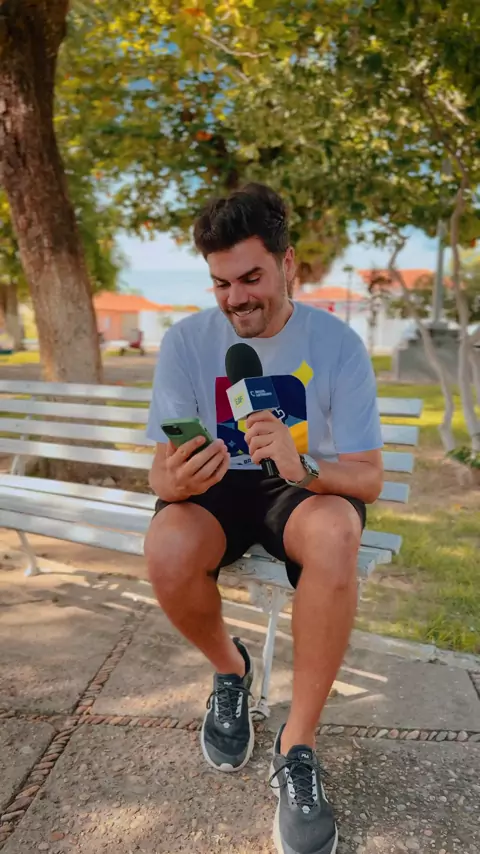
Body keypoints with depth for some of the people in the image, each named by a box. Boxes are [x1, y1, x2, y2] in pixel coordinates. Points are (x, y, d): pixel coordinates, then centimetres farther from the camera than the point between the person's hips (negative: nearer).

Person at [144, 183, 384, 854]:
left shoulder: (337, 343, -11)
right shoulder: (186, 341, -9)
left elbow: (368, 478, -13)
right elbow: (161, 471, -9)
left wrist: (302, 467, -36)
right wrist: (177, 481, -35)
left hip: (307, 488, -1)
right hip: (217, 490, 1)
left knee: (334, 536, -36)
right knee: (167, 556, -32)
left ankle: (298, 747, -16)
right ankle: (230, 669, 4)